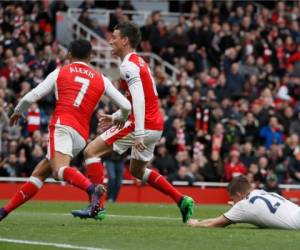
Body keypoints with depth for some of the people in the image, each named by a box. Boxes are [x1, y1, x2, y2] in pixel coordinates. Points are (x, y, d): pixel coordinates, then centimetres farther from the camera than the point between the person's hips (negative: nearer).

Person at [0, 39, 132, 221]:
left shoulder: (60, 73, 14)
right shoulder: (101, 80, 19)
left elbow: (30, 98, 12)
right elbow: (126, 106, 15)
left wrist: (18, 112, 33)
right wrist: (117, 118, 39)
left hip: (63, 125, -5)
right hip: (82, 136, 5)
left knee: (59, 170, -28)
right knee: (40, 172, 16)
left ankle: (92, 188, -55)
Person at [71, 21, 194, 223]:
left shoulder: (128, 65, -13)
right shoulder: (138, 62, 18)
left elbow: (139, 99, -24)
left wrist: (138, 134, -29)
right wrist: (115, 117, 27)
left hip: (143, 124, -10)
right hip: (156, 125, 10)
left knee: (91, 151, -6)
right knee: (138, 170, 26)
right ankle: (182, 200, 17)